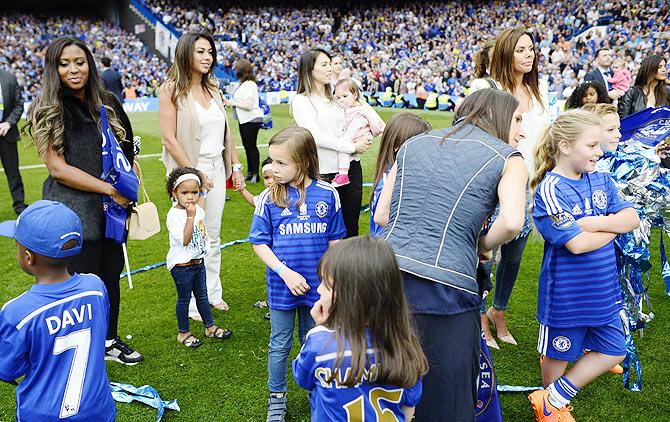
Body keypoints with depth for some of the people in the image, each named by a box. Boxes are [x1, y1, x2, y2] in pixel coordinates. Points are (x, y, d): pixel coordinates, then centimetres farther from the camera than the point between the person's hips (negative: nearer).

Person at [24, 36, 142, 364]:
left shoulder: (107, 103, 6)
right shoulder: (48, 112, -7)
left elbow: (126, 151, 16)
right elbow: (57, 168, -13)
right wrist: (109, 188, -14)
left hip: (111, 208, 5)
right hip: (72, 211, -5)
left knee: (110, 273, 14)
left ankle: (109, 340, 33)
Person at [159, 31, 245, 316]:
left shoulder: (213, 89, 12)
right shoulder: (171, 90, -8)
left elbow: (226, 132, 15)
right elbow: (169, 138, -13)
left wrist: (236, 167, 11)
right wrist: (194, 173, -15)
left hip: (217, 169, 6)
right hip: (190, 169, -6)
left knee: (213, 236, 13)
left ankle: (213, 293, 26)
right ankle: (192, 302, 12)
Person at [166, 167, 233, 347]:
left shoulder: (198, 209, 3)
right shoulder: (174, 215, -21)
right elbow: (185, 240, -29)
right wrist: (190, 216, -30)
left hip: (198, 262, 7)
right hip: (181, 265, -7)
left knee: (202, 296, 18)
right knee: (184, 298, 7)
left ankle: (210, 327, 32)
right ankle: (183, 333, 23)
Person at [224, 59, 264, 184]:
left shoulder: (249, 85, -17)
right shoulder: (243, 84, 11)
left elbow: (248, 105, -23)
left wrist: (233, 103, -15)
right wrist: (230, 102, 7)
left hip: (252, 119, -10)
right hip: (244, 120, 10)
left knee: (251, 146, -5)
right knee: (247, 146, 14)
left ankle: (255, 174, 3)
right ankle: (250, 172, 24)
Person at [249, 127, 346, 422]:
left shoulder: (328, 195, -9)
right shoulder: (269, 198, -10)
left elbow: (334, 241, 1)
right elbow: (259, 244, -7)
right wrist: (285, 272, -17)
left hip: (317, 286, 1)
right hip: (281, 285, 0)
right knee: (280, 345, 15)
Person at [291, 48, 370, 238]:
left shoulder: (335, 97, 15)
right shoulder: (301, 101, -4)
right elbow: (315, 136, -15)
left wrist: (361, 138, -5)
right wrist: (352, 147, -14)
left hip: (351, 168, 6)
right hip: (324, 173, -5)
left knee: (351, 227, 11)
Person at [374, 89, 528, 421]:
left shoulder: (414, 143, 19)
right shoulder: (508, 158, 7)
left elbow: (382, 216, 16)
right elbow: (511, 222, -12)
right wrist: (484, 245, 8)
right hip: (443, 290, -4)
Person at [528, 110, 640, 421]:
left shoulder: (601, 181, 2)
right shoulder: (550, 190, -20)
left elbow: (633, 219, -7)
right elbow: (577, 244, -27)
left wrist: (596, 222, -22)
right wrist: (614, 226, -12)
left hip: (603, 288, 7)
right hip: (566, 292, -7)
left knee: (614, 351, 15)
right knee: (559, 355, 13)